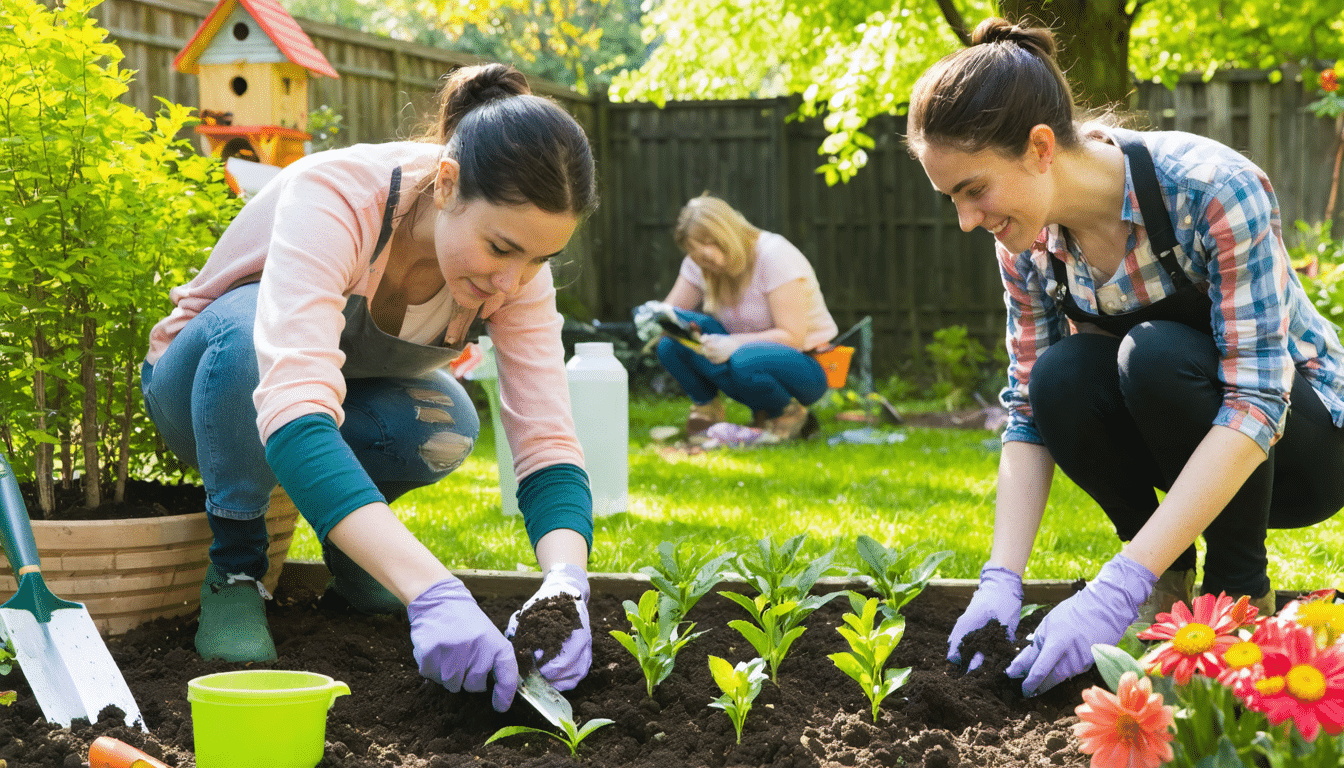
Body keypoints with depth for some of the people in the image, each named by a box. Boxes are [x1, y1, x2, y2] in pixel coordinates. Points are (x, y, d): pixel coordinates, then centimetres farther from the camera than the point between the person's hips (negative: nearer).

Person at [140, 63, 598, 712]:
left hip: (351, 393, 4)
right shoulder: (331, 197, -39)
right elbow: (295, 417, -53)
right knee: (250, 323, -38)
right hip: (206, 385, -4)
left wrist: (566, 584, -47)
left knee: (445, 426, -30)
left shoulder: (516, 254, -23)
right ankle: (234, 569, -17)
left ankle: (349, 554, 3)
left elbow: (548, 444, -26)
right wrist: (432, 592, -63)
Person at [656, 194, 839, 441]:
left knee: (745, 361, -41)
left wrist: (733, 343, -37)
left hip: (807, 367, -5)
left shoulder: (775, 256, -20)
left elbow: (792, 337, -24)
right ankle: (706, 408, 0)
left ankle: (788, 414, -10)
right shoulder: (699, 265, 0)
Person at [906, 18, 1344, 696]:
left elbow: (1255, 402, -35)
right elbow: (1028, 413, -7)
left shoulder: (1213, 189, -30)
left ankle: (1241, 595, -14)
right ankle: (1170, 579, -4)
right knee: (1062, 379, -26)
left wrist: (1116, 589, -42)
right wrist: (1001, 581, -23)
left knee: (1156, 354, -33)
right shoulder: (1029, 240, -11)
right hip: (1184, 460, 5)